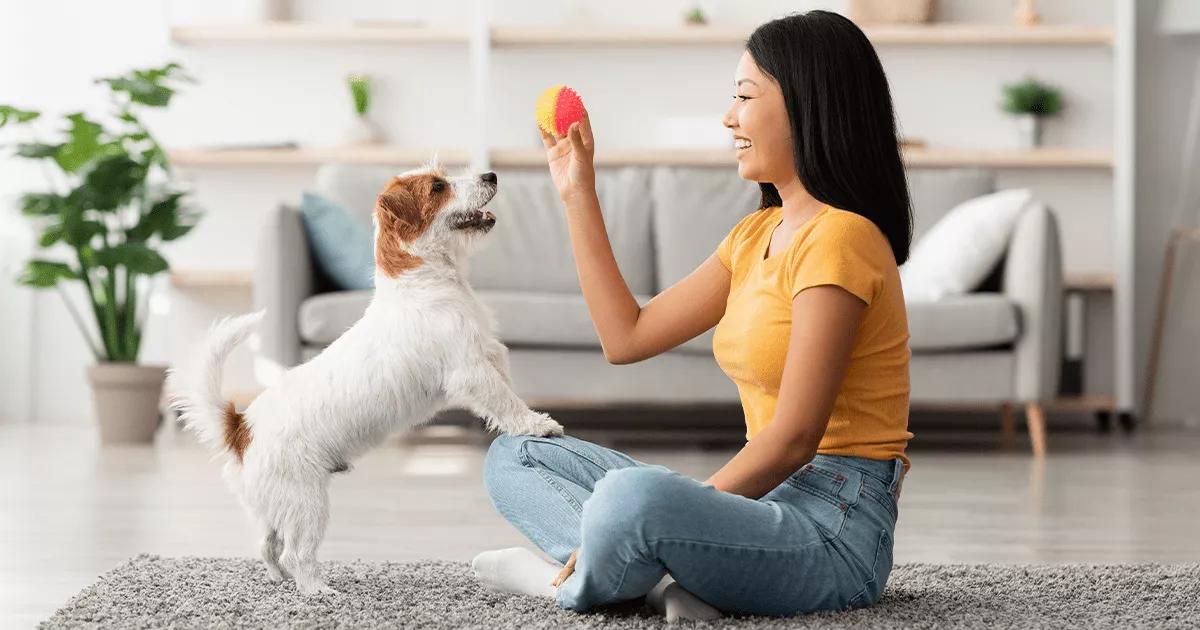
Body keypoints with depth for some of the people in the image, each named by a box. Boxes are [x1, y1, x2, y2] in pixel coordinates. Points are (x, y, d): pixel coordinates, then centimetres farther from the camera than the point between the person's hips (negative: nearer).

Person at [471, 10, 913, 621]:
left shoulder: (838, 237, -14)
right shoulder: (758, 234, 16)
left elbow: (792, 439, -19)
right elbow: (627, 336, 17)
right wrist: (577, 195, 19)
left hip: (832, 528, -10)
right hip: (767, 499, 10)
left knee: (632, 496, -40)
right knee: (514, 457, 11)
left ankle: (572, 583, -8)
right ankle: (666, 576, -14)